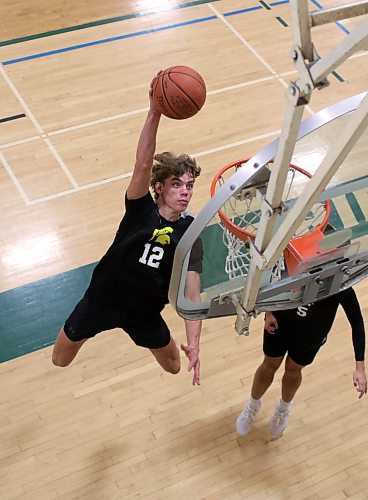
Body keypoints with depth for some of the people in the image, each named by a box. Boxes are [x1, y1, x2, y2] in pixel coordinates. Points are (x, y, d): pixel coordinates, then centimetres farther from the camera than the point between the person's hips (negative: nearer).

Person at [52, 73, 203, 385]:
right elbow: (143, 165, -40)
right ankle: (76, 332, 46)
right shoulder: (141, 209, -21)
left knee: (173, 366, 20)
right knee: (60, 361, 13)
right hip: (101, 300, -2)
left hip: (144, 312, 2)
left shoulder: (190, 232, -16)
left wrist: (193, 344, -32)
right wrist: (155, 112, -55)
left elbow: (193, 294, -20)